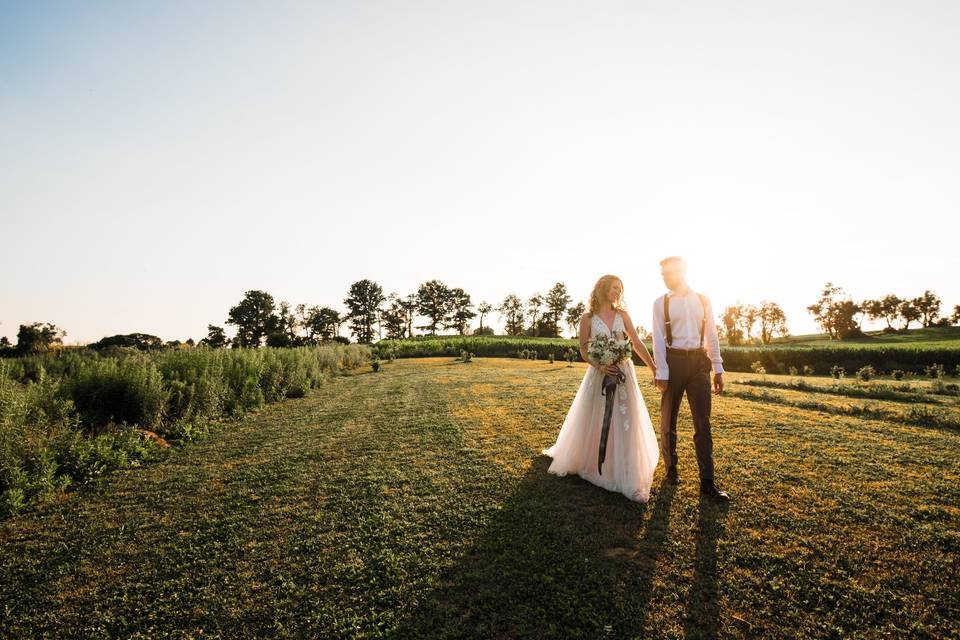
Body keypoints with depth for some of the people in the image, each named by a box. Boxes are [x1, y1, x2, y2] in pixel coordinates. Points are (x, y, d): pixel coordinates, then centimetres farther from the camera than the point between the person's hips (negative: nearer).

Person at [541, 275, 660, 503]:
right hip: (599, 375, -2)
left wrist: (655, 369, 4)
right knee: (593, 423, 10)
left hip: (623, 373, 2)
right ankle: (578, 460, 35)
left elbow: (637, 343, 6)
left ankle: (631, 481, 4)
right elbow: (584, 351, -3)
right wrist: (599, 366, -19)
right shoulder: (587, 318, -2)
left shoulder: (622, 315, 5)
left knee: (625, 424, -1)